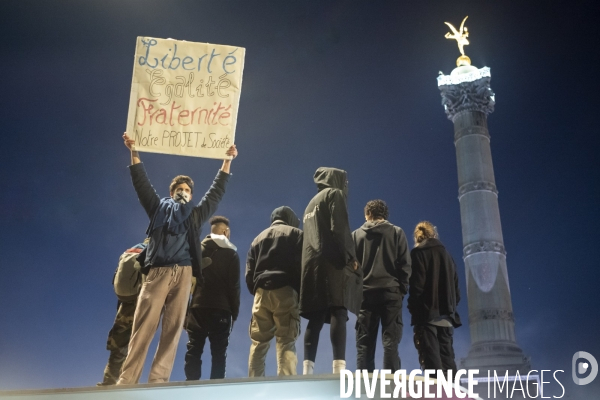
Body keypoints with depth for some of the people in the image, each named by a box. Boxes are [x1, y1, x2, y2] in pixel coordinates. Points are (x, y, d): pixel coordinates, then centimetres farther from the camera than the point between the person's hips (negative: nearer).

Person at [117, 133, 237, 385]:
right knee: (143, 327, -8)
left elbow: (216, 191, 22)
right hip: (157, 272, -2)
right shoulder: (159, 208, 19)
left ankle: (158, 381, -3)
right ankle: (126, 381, -8)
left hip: (183, 274, 2)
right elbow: (141, 182, 17)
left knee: (173, 329, -4)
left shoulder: (196, 214, 22)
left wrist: (227, 161, 20)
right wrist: (134, 152, 12)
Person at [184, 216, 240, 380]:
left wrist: (186, 308, 11)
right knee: (218, 352, 0)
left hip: (197, 307, 2)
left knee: (194, 351, 4)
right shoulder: (231, 254, 4)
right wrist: (235, 311, 4)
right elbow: (234, 286, -1)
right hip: (221, 309, -2)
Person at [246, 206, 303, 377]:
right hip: (285, 291, -3)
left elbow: (249, 274, 14)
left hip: (261, 292, 3)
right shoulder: (296, 234, 13)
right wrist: (301, 294, 5)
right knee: (286, 341, -6)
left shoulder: (258, 238, 24)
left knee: (258, 342, 6)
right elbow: (301, 265, 0)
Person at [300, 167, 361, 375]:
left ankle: (307, 368, -6)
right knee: (338, 314, -14)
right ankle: (339, 366, -24)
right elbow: (339, 229, -10)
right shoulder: (335, 194, 5)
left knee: (316, 318, 2)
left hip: (313, 264, 7)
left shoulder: (312, 202, 28)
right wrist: (351, 257, -8)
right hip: (333, 262, -7)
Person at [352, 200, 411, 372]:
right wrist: (402, 289, 7)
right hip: (390, 292, -1)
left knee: (364, 344, 3)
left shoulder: (356, 235, 9)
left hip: (365, 293, 1)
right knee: (390, 342, -1)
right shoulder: (396, 232, 7)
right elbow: (405, 264, 1)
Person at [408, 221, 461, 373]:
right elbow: (456, 287, 15)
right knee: (447, 357, 8)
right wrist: (451, 307, 18)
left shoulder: (418, 252, -1)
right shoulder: (447, 255, 17)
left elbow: (417, 284, -10)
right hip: (446, 314, 6)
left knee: (431, 358, -7)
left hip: (427, 313, -6)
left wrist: (413, 309, -6)